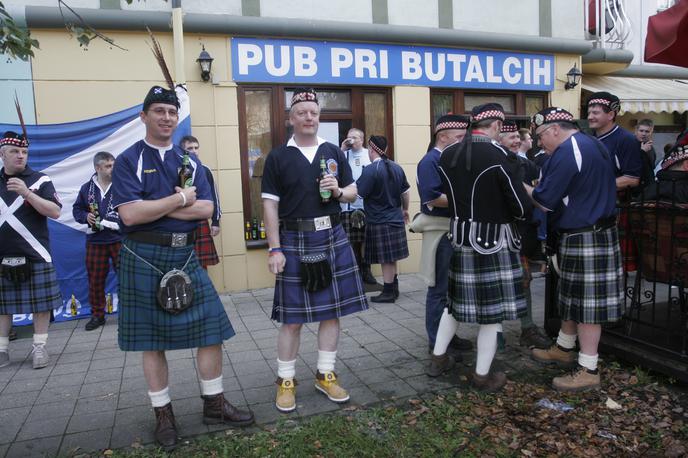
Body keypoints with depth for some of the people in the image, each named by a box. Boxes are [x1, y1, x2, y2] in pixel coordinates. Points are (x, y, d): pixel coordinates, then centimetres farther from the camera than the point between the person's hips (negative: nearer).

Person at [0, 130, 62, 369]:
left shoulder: (40, 180, 0)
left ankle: (40, 347, 12)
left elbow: (55, 212, -10)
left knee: (40, 303, 1)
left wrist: (26, 193, -19)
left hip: (34, 256, -3)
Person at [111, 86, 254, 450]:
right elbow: (130, 215, -17)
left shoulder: (189, 162, 10)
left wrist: (156, 208, -11)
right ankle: (163, 414, 24)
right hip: (144, 257, -4)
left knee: (211, 328, 4)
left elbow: (206, 208, -3)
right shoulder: (128, 161, -3)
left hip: (185, 255, 4)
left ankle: (214, 404, 21)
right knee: (151, 339, 7)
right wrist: (180, 199, -11)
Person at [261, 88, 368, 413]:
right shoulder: (278, 157, 0)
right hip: (294, 241, -3)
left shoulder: (333, 152, 10)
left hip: (333, 239, 4)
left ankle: (326, 374, 25)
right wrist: (274, 249, -9)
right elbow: (270, 205, -3)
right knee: (291, 317, 2)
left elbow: (353, 192, 15)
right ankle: (286, 380, 19)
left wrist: (338, 191, -9)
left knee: (332, 310, 9)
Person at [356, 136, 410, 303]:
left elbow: (356, 193, -16)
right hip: (396, 219, 7)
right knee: (391, 258, 16)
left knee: (386, 259, 1)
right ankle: (394, 288, 26)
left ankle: (388, 292, 10)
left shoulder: (370, 170, -16)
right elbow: (405, 192, 14)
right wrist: (405, 210, 28)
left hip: (379, 221, -7)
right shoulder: (397, 167, 5)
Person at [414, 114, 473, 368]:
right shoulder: (430, 161, -13)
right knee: (439, 289, -2)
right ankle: (436, 343, 9)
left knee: (452, 287, 16)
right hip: (440, 231, -9)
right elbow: (433, 198, -23)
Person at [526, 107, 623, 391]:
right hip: (600, 228, 10)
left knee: (586, 303, -2)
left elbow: (545, 200, -20)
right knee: (572, 295, 19)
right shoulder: (594, 145, 15)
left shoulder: (567, 152, -18)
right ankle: (564, 349, 34)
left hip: (583, 238, -10)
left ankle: (588, 371, 8)